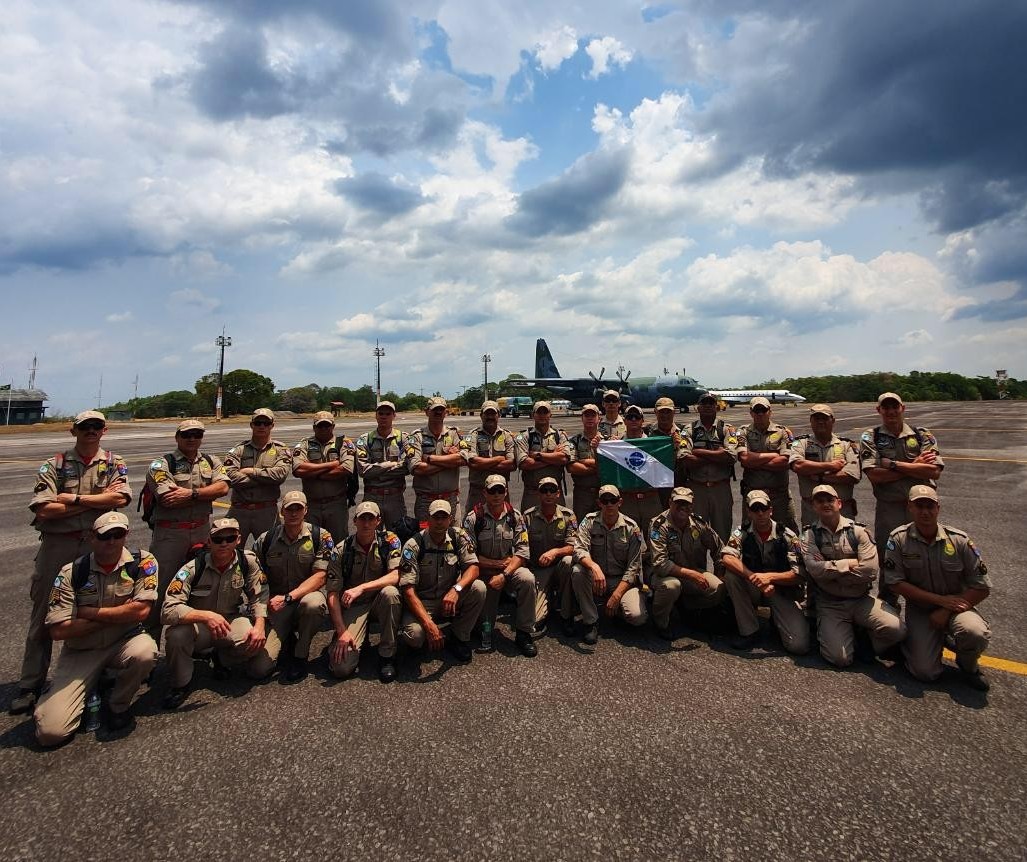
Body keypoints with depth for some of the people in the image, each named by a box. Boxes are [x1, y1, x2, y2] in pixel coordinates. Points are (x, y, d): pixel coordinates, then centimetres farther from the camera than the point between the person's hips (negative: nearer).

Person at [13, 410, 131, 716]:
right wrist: (98, 500, -10)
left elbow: (120, 498, -12)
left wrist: (73, 499, -11)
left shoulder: (114, 464, 5)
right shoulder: (54, 465, 3)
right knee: (43, 614, 7)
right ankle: (30, 685, 19)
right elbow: (43, 509, -9)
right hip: (57, 545, 0)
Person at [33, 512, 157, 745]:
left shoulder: (142, 563, -10)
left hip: (124, 642, 0)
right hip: (80, 652, 1)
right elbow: (58, 630, -13)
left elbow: (141, 610, -20)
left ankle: (119, 704, -3)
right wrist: (119, 615, -15)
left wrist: (89, 613, -14)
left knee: (145, 652, -36)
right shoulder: (71, 573, -8)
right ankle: (95, 682, 20)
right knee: (50, 730, -12)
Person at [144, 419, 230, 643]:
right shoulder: (161, 464, -5)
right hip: (169, 533, -4)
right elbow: (168, 500, -19)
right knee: (160, 585, 1)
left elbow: (223, 487, -9)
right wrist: (206, 493, -9)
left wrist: (191, 493, -19)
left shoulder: (211, 462, 8)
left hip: (202, 531, 4)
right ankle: (151, 639, 17)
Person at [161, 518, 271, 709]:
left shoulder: (248, 561, -12)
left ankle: (223, 657, 12)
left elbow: (259, 597, -7)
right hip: (198, 626, -1)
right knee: (176, 634, -36)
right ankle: (180, 684, -6)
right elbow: (168, 611, -29)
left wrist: (259, 624, -24)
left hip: (231, 621, 1)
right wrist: (206, 616, -43)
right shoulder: (193, 568, -20)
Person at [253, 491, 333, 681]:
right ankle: (287, 637, 18)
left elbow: (320, 577, -12)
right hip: (277, 603, 2)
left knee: (312, 603, -39)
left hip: (309, 594, -1)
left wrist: (288, 598, -21)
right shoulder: (267, 538, 2)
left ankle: (301, 656, -12)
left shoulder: (321, 536, -6)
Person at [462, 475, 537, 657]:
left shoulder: (515, 516, 0)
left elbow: (522, 552, -6)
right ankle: (487, 634, 25)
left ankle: (524, 633, -16)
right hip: (483, 570, -1)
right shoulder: (473, 518, -5)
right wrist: (497, 563, -13)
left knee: (527, 579, -32)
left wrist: (504, 575, -20)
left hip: (510, 568, 2)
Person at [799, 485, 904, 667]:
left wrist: (831, 571, -12)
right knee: (840, 658, -16)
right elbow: (815, 568, -16)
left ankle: (866, 643, 9)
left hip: (861, 600, 1)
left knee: (897, 629, -23)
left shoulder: (858, 530, 0)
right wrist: (851, 563, -11)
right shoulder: (810, 534, -1)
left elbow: (870, 570, -13)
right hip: (829, 605, -1)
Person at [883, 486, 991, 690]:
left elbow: (982, 588, -6)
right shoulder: (898, 539, -12)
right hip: (919, 609, -1)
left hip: (955, 605, 1)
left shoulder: (959, 540, -9)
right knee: (925, 672, -14)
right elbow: (895, 583, -13)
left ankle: (968, 666, 3)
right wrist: (940, 599, -17)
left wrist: (945, 611, -12)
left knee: (976, 633, -33)